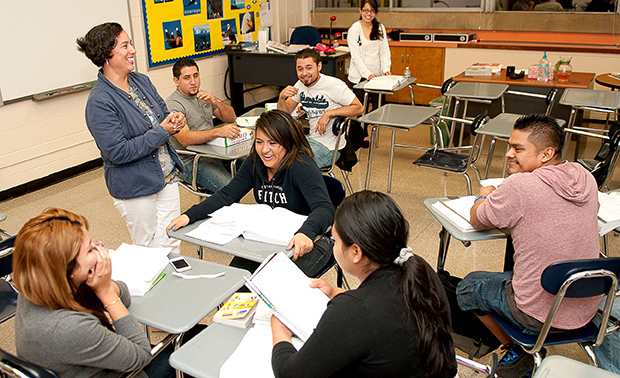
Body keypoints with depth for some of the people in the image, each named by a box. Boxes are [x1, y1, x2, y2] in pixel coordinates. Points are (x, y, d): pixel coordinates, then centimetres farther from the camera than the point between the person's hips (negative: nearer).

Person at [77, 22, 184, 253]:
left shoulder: (141, 81, 4)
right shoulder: (99, 102, -20)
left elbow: (162, 115, 17)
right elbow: (118, 152, -24)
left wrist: (174, 121, -8)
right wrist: (162, 131, -20)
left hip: (167, 176, 7)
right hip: (135, 188, -6)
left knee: (172, 244, 14)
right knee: (148, 249, 12)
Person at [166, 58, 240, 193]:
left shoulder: (202, 96, 16)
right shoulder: (172, 105, -11)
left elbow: (231, 117, 14)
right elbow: (185, 139, -26)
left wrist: (216, 102, -6)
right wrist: (219, 132, -37)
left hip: (214, 151, 8)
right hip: (191, 162, -8)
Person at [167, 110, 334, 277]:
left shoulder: (302, 167, -21)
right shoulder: (255, 163, -1)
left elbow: (324, 207, -33)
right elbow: (227, 194, -2)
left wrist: (305, 233, -55)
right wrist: (189, 216, -16)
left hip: (309, 242, -5)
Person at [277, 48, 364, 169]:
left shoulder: (334, 85, -15)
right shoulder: (301, 84, 5)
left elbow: (359, 108, -17)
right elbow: (285, 113, 10)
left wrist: (329, 114, -25)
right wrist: (282, 97, -12)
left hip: (329, 147, -7)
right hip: (311, 138, 7)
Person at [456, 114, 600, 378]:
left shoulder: (519, 186, -24)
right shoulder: (586, 178, -3)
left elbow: (476, 221, -7)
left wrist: (485, 196, 13)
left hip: (540, 317, -7)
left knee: (468, 286, 17)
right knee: (510, 273, 31)